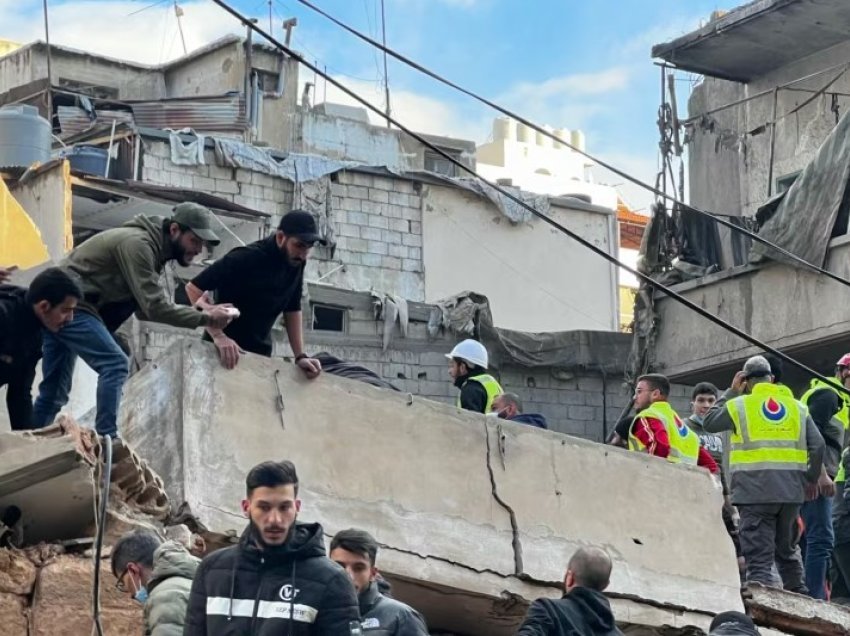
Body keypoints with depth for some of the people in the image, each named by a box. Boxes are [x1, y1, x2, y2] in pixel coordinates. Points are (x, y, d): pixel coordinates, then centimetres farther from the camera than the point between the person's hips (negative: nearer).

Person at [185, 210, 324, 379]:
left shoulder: (295, 263, -2)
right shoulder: (246, 259, -23)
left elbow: (292, 310, 8)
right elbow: (194, 288, -24)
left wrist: (300, 356, -3)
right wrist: (218, 335, -32)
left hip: (260, 353, 6)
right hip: (226, 351, -6)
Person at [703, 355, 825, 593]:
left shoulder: (739, 405, 3)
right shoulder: (797, 407, 12)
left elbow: (709, 422, 16)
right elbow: (817, 446, 6)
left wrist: (731, 392, 22)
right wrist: (811, 479, 19)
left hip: (755, 490, -4)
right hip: (791, 490, 4)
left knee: (759, 553, -5)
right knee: (788, 549, 19)